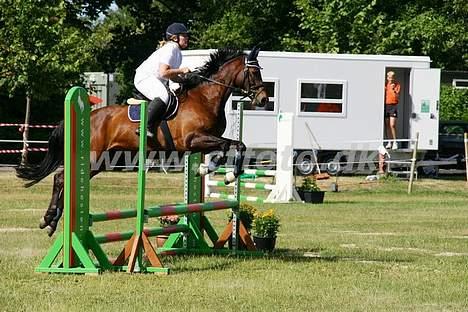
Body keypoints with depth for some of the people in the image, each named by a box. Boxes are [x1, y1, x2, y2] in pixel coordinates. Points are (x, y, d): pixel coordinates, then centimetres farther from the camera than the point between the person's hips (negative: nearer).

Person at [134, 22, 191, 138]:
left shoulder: (177, 52, 14)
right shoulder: (169, 49, -17)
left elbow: (171, 76, 16)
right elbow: (163, 72, -26)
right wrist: (181, 70, -19)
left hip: (157, 81, 11)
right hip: (145, 77, -11)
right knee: (163, 96, -36)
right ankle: (146, 127, -36)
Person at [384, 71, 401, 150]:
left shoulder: (397, 85, -1)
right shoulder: (385, 85, 9)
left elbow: (398, 97, -10)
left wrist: (394, 90, -24)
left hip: (393, 106, -4)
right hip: (385, 105, 4)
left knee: (392, 125, -12)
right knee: (387, 125, 6)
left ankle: (395, 142, -6)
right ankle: (389, 142, 12)